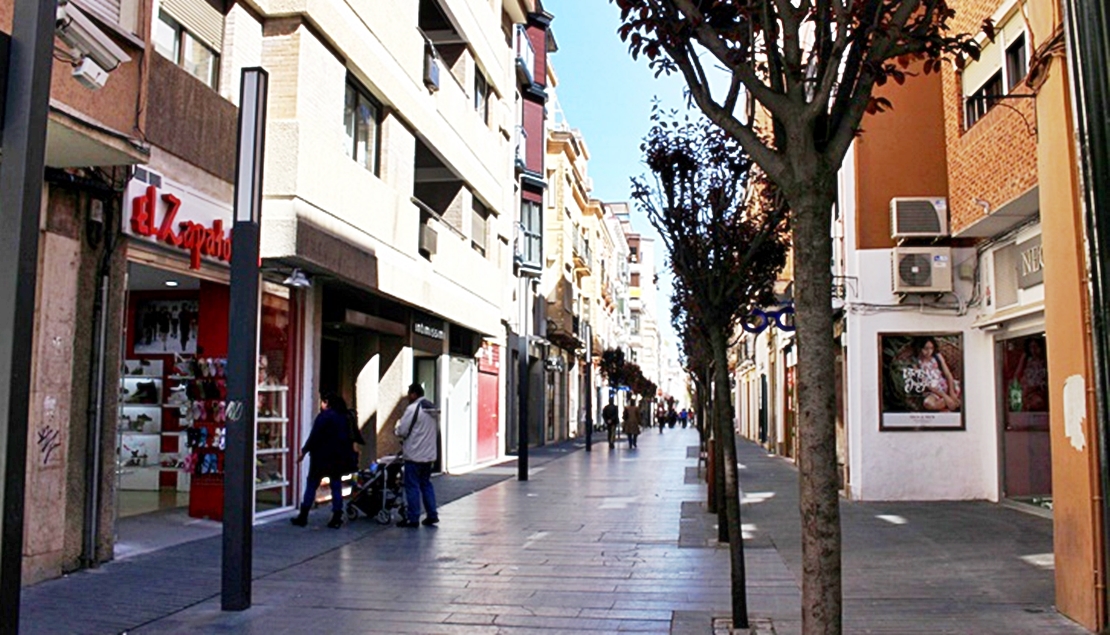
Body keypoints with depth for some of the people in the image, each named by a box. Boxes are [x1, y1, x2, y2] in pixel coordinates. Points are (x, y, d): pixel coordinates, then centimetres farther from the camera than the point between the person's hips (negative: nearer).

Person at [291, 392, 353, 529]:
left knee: (311, 485, 4)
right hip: (339, 457, 6)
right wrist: (346, 455, 17)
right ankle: (336, 518, 4)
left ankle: (303, 516, 7)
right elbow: (348, 437, 13)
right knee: (336, 486, 7)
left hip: (322, 456, -6)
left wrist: (304, 451, -6)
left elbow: (314, 436, -14)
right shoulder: (343, 417, 10)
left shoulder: (324, 416, -11)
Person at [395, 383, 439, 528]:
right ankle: (432, 515, 16)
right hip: (429, 454, 8)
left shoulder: (413, 408, -15)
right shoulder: (431, 409, 11)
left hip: (414, 455, -8)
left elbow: (402, 431, -17)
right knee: (426, 484, 17)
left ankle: (413, 518, 4)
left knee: (412, 486, 0)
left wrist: (396, 429, 6)